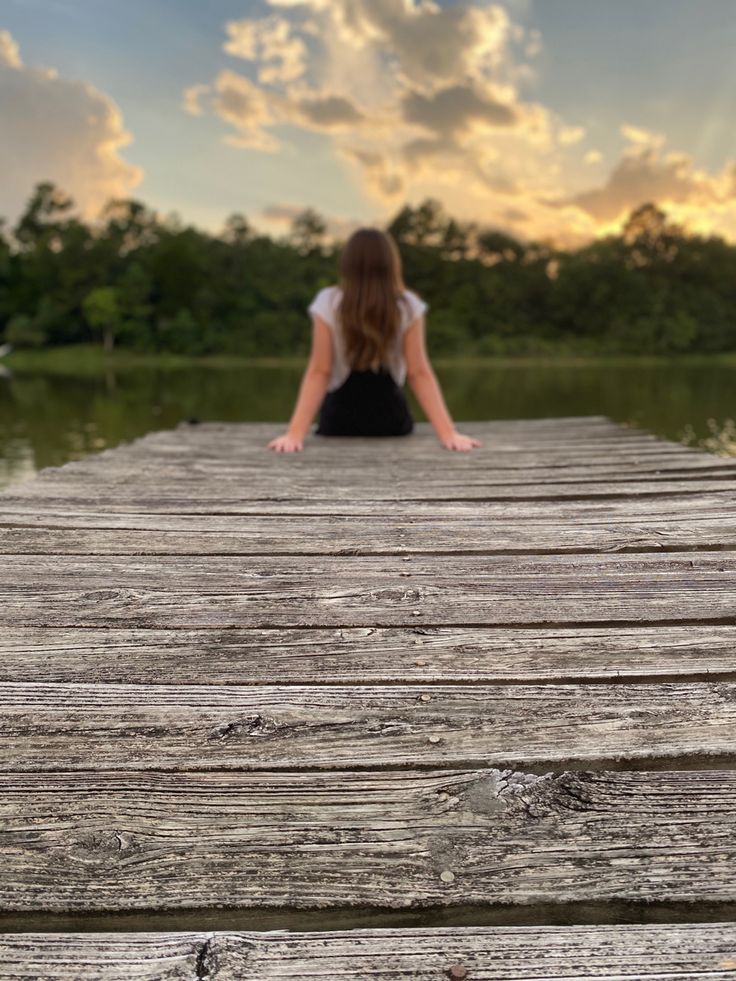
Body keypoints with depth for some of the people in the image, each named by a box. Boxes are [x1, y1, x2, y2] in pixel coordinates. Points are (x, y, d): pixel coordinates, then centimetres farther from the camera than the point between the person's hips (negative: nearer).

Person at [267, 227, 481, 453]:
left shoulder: (328, 303, -14)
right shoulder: (408, 305, -11)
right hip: (391, 421, 1)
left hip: (340, 421, -1)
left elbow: (319, 372, -17)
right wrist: (448, 433, -11)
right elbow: (418, 374, -13)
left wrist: (295, 433, -16)